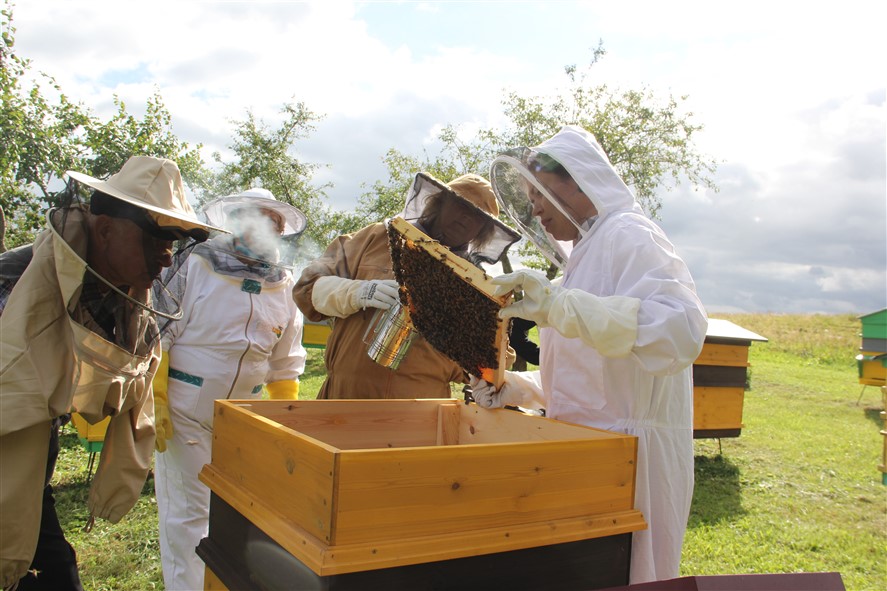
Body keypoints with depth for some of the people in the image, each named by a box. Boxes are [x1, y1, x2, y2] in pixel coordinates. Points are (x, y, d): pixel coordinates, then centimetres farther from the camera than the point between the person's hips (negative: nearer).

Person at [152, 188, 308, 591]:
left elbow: (285, 362, 12)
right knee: (187, 511, 2)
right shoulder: (195, 266, -6)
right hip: (186, 410, -4)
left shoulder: (284, 285, 6)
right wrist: (154, 403, -14)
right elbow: (158, 337, -8)